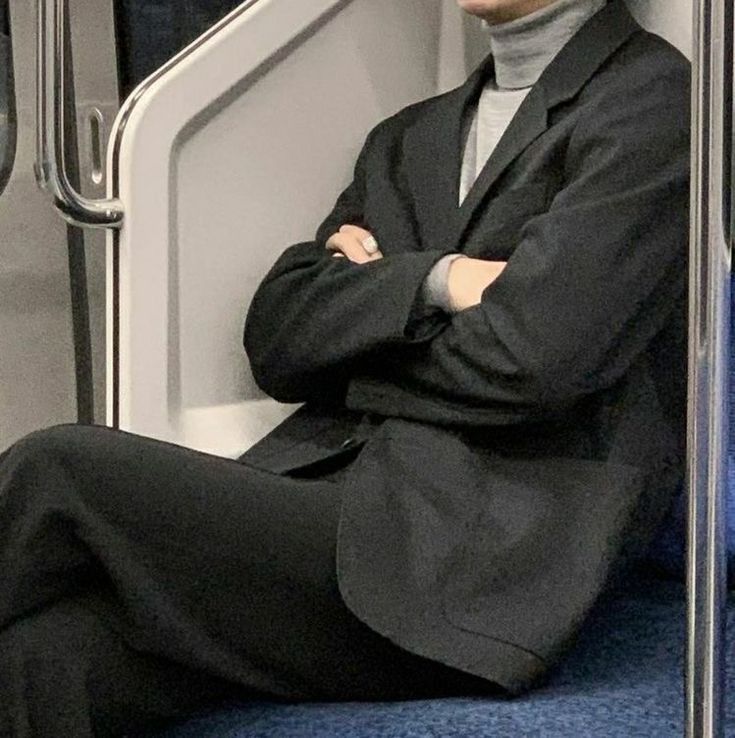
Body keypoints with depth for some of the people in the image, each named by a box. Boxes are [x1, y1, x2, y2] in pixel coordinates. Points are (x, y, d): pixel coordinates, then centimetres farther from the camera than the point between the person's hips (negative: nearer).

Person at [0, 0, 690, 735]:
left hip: (464, 569, -5)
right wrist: (433, 280, -4)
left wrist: (363, 295, 6)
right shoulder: (409, 138, 25)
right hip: (343, 497, 6)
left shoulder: (651, 101, 2)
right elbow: (275, 341, 12)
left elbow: (528, 363, -11)